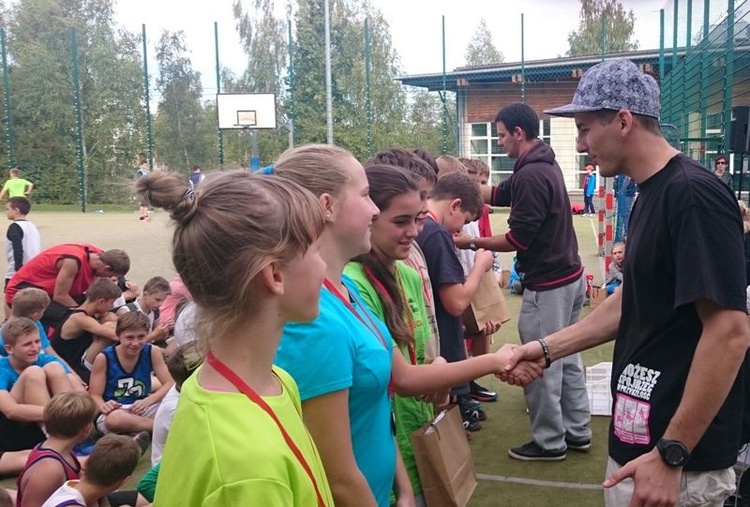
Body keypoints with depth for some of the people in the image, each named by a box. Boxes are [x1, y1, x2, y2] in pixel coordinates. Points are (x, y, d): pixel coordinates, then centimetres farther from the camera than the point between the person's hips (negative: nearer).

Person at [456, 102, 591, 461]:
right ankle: (577, 431, 30)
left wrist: (473, 243, -9)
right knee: (566, 358, 18)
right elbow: (499, 194, 17)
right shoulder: (545, 165, 11)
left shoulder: (530, 175, -22)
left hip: (548, 285, -10)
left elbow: (518, 239, -21)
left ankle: (549, 441, 16)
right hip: (570, 276, 10)